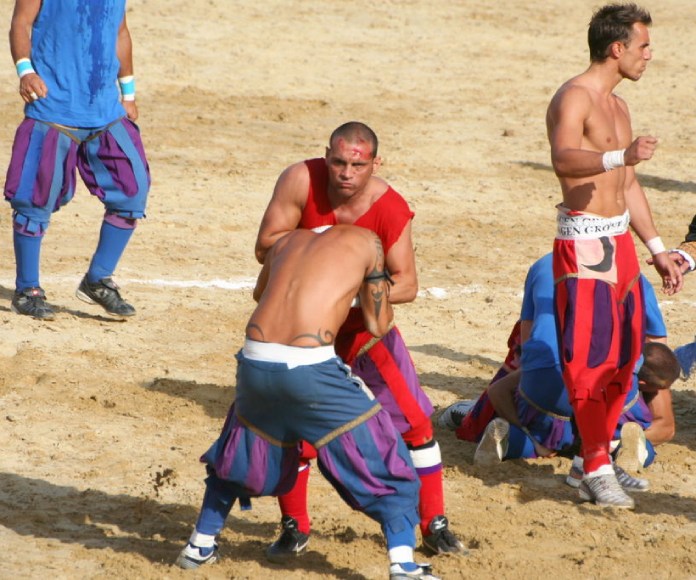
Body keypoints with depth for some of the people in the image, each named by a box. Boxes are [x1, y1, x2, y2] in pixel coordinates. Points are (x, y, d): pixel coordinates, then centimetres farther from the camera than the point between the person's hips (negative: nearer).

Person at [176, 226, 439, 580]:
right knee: (381, 458, 10)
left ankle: (199, 546, 38)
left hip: (255, 361, 5)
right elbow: (378, 326, 15)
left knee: (239, 451, 32)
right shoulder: (365, 241, 11)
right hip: (310, 368, -5)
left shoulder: (290, 240, 24)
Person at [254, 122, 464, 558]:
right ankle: (294, 527, 18)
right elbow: (265, 246, -18)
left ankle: (435, 525, 8)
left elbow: (407, 284, -21)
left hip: (365, 322, 0)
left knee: (414, 418, -4)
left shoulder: (391, 209, -23)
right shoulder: (301, 180, -24)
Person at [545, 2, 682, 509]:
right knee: (591, 358, -9)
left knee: (622, 357, 11)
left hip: (621, 243, 9)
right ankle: (597, 472, -6)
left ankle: (601, 459, 20)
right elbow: (564, 160, -31)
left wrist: (657, 248, 23)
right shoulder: (574, 98, -12)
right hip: (584, 245, -9)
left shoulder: (617, 105, 17)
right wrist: (620, 157, -46)